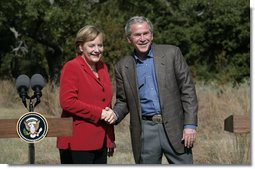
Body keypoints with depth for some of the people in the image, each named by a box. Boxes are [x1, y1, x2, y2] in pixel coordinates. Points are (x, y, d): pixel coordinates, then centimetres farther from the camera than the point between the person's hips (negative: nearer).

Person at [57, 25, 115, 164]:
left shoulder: (102, 67, 17)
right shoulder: (71, 67, -7)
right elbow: (67, 102, -17)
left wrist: (111, 139, 22)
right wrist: (98, 113, -16)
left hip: (100, 142, 8)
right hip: (77, 143, -8)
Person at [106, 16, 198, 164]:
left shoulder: (171, 53, 0)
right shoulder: (123, 67, 7)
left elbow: (188, 90, -1)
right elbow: (123, 100, 15)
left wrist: (190, 125, -8)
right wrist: (115, 114, -8)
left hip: (174, 127, -2)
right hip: (144, 131, 2)